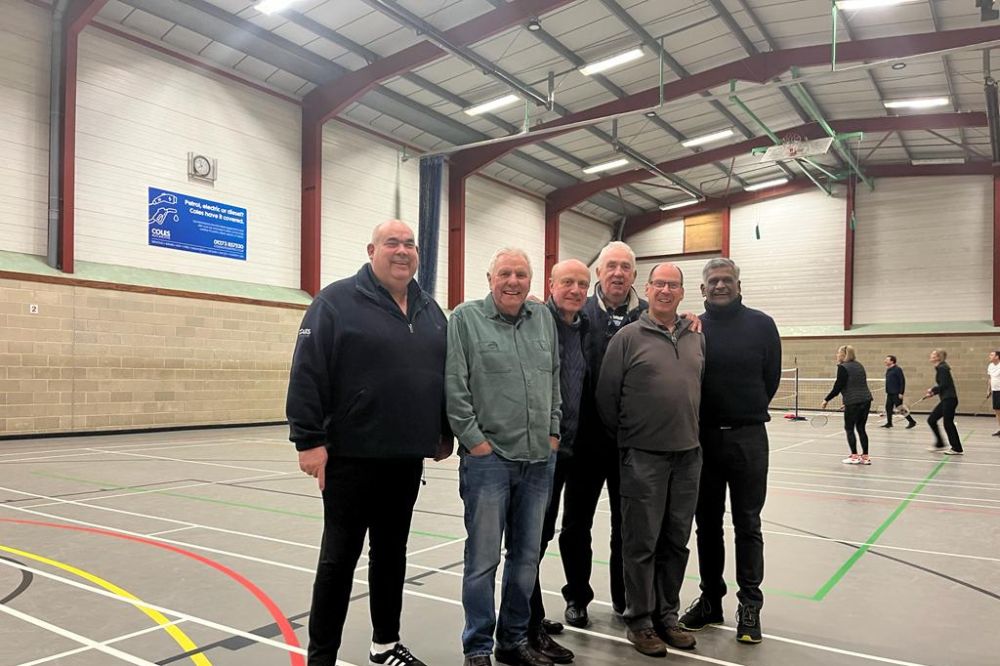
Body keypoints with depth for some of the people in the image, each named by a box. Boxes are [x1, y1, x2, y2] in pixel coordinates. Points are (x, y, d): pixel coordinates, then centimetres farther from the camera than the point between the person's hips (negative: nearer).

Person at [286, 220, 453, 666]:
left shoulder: (430, 311, 12)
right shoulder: (337, 301, -8)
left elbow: (445, 376, 18)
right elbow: (306, 375, -13)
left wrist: (445, 433, 16)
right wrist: (309, 440, -16)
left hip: (407, 458, 6)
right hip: (351, 458, -6)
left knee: (392, 552, 17)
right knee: (339, 557, 4)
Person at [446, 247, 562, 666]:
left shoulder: (544, 319, 11)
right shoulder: (466, 318, -4)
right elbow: (454, 387, -9)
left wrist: (553, 432, 10)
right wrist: (475, 440, -11)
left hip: (540, 460, 5)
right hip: (489, 457, -5)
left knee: (526, 556, 14)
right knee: (483, 559, 2)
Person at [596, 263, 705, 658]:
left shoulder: (696, 339, 9)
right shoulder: (628, 337, -6)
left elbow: (703, 388, 18)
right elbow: (606, 395, -4)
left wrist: (692, 432, 14)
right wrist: (624, 437, 3)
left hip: (688, 454, 5)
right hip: (644, 456, -5)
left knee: (676, 541, 14)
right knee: (642, 542, 4)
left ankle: (666, 615, 29)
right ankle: (640, 621, 18)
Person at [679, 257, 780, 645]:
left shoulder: (761, 325, -1)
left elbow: (771, 378, 5)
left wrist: (748, 414, 9)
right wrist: (706, 418, 3)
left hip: (747, 439, -2)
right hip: (703, 438, 2)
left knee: (747, 525, 6)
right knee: (707, 524, 12)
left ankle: (750, 605, 17)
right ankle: (710, 599, 25)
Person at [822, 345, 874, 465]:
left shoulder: (843, 367, -9)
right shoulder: (859, 365, 15)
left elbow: (838, 387, -12)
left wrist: (826, 400, -2)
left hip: (853, 402, -7)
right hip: (866, 400, 7)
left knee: (849, 428, 5)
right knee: (861, 428, 12)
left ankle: (854, 456, 4)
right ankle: (865, 456, 12)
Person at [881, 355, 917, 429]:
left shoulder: (897, 369, -13)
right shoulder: (888, 370, 13)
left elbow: (902, 381, -16)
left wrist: (901, 393, -20)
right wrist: (887, 391, 18)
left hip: (896, 393, -9)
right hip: (889, 393, 9)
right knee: (888, 407, 8)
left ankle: (912, 422, 5)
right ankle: (889, 423, 16)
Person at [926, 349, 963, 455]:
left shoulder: (942, 368, -14)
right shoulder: (940, 368, 15)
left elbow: (943, 385, -20)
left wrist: (932, 389, -5)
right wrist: (932, 393, 10)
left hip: (949, 399, -10)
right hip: (946, 400, 10)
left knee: (948, 423, -3)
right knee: (931, 420, 11)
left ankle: (957, 449, 6)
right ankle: (940, 445, 18)